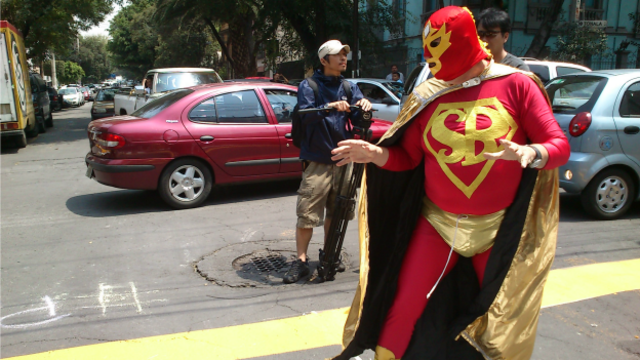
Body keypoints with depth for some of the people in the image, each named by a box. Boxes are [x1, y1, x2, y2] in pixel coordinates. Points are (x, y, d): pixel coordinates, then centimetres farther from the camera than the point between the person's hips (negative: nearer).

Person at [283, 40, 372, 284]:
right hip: (317, 161, -4)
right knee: (307, 214, -6)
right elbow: (306, 115, -15)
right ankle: (301, 261, 6)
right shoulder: (309, 86, 1)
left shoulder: (349, 87, 13)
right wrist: (330, 107, -31)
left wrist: (364, 106, -20)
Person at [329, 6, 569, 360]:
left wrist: (531, 153, -29)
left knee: (503, 321, 13)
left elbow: (560, 145, -8)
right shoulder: (428, 95, 1)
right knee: (403, 309, 1)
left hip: (499, 231, -1)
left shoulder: (516, 85, -7)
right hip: (436, 224, 2)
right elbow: (406, 158, 5)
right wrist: (375, 153, -14)